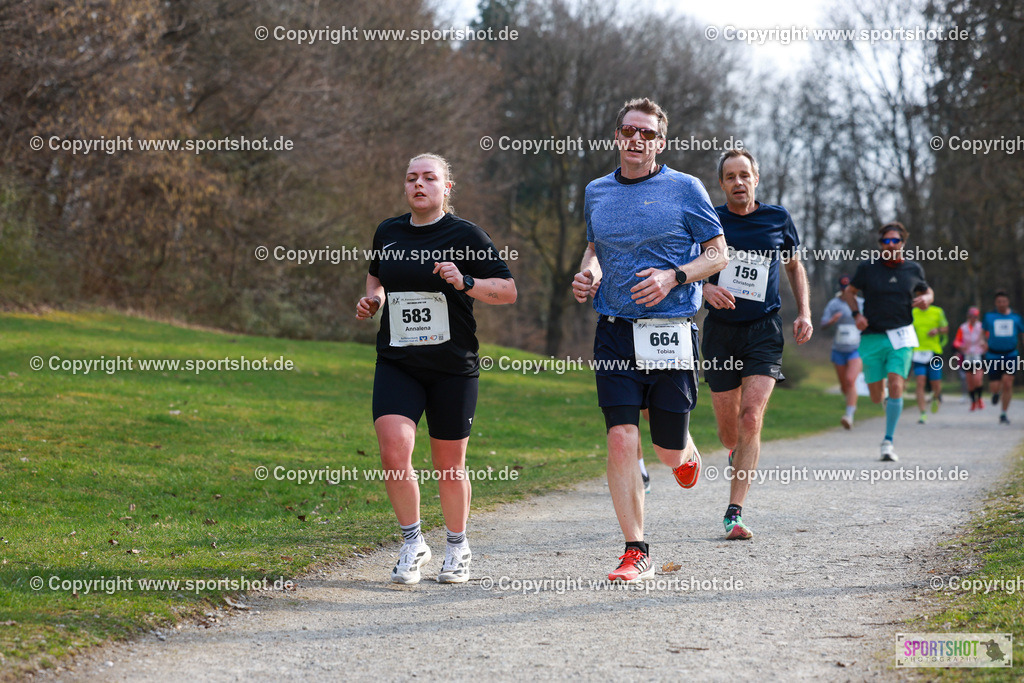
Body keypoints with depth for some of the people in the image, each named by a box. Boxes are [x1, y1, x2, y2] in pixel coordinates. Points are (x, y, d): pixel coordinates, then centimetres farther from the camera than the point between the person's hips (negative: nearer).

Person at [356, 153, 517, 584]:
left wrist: (466, 282, -19)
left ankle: (457, 549, 28)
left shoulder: (465, 236, -3)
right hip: (397, 364, 2)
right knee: (394, 451, -17)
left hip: (453, 366, -2)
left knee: (449, 464, 6)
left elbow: (508, 290, -3)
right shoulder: (388, 233, 8)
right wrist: (373, 298, 6)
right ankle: (413, 544, 2)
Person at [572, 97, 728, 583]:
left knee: (669, 450, 3)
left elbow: (718, 253, 3)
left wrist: (673, 277, -13)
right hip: (615, 332, 2)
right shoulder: (597, 192, 11)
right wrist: (588, 272, 4)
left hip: (671, 332, -2)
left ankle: (687, 456, 43)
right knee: (621, 441, -9)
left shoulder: (684, 189, 0)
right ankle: (636, 553, -2)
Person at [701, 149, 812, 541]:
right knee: (728, 428, 7)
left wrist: (804, 313, 7)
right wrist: (706, 288, -17)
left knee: (751, 417, -16)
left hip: (763, 331, -1)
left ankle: (734, 512, -15)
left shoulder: (778, 219, 4)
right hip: (720, 331, 1)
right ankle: (738, 458, 45)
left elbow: (795, 266, 19)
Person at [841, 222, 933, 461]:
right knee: (876, 396, 1)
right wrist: (857, 314, -6)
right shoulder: (868, 267, 0)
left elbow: (927, 290, 22)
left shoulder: (913, 269, 5)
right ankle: (889, 406, 38)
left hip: (901, 337, 0)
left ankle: (888, 441, -9)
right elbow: (849, 291, 11)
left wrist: (926, 299, -2)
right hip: (872, 336, 0)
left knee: (895, 385, -16)